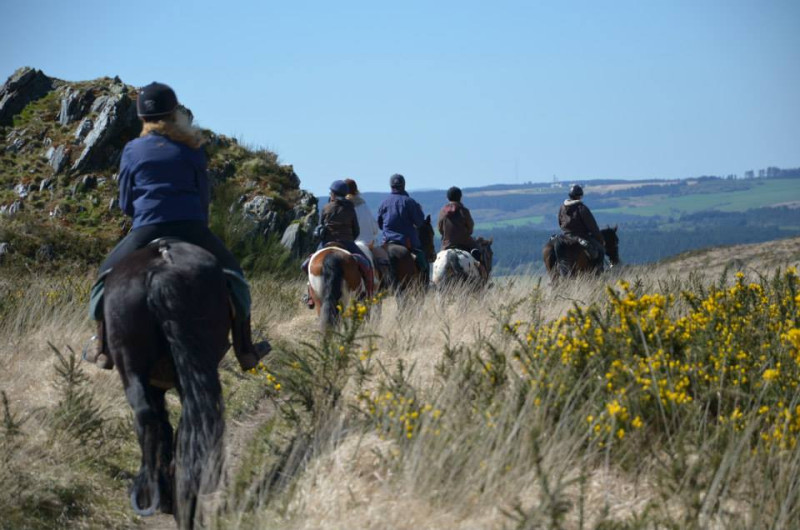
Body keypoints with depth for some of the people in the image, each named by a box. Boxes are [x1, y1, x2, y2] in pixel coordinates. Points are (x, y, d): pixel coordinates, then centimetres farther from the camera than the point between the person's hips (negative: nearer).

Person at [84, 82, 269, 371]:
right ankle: (245, 349, 17)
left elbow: (125, 203, 10)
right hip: (191, 228, 0)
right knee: (231, 273, 19)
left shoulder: (132, 151, 6)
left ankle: (102, 349, 12)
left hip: (145, 230, 0)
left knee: (108, 277, 20)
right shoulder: (192, 149, 6)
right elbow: (204, 195, 9)